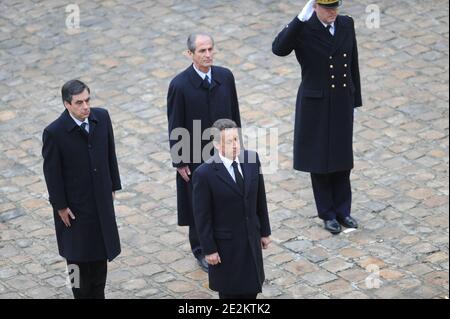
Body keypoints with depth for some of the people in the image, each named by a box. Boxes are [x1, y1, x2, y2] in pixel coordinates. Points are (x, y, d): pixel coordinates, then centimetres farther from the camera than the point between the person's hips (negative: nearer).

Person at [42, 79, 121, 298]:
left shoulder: (102, 117, -9)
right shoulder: (54, 133, -23)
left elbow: (110, 153, 4)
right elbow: (51, 172, -15)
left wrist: (113, 186, 9)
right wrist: (60, 206, -10)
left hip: (101, 198, 5)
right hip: (75, 203, -5)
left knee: (101, 251, 16)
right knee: (78, 254, 11)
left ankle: (98, 293, 32)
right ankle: (82, 294, 28)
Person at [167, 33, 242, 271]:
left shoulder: (225, 77, -5)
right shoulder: (180, 85, -17)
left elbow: (234, 114, 6)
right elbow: (175, 127, -11)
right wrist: (179, 162, -9)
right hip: (196, 156, -3)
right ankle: (201, 250, 29)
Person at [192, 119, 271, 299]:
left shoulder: (252, 159, -7)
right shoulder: (204, 174, -23)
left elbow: (260, 198, 4)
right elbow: (202, 216, -15)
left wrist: (265, 231, 10)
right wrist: (209, 249, -12)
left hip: (251, 238, 5)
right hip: (225, 243, -5)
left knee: (251, 288, 15)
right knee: (230, 291, 12)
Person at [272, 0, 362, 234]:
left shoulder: (346, 24, -1)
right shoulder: (303, 28, -16)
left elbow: (352, 64, 7)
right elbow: (279, 49, -35)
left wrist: (355, 101, 10)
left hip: (342, 102, 4)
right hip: (316, 103, -4)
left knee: (342, 157, 13)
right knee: (319, 158, 8)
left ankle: (342, 210, 27)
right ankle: (327, 214, 22)